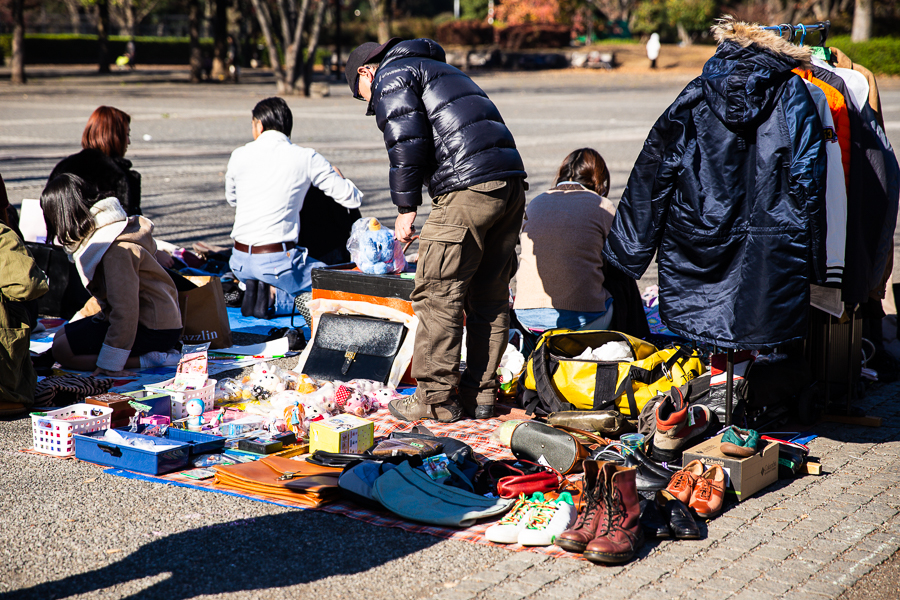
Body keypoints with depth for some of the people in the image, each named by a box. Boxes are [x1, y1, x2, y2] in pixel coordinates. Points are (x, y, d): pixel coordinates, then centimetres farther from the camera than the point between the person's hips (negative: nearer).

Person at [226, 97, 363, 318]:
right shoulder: (307, 158, -4)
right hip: (277, 261, -5)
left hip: (240, 260, 5)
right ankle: (275, 298, -8)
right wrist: (337, 176, 23)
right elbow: (353, 199, 2)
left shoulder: (239, 155, 3)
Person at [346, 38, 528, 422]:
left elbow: (407, 142, -9)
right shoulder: (442, 70, 34)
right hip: (511, 181, 9)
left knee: (437, 294, -1)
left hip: (468, 189, -9)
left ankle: (437, 399, 2)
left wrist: (406, 207, -3)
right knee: (490, 297, 13)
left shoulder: (390, 76, 7)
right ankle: (481, 395, 19)